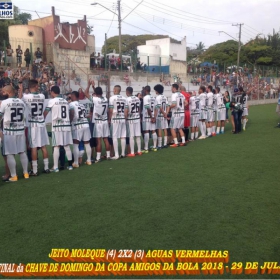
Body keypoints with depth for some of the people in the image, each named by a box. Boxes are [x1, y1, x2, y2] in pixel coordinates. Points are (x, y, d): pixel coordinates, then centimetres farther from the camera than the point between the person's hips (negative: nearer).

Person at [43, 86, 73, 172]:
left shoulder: (52, 101, -2)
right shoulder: (65, 101, 13)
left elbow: (45, 112, 2)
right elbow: (68, 113, 14)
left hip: (57, 126, -5)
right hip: (66, 125, 5)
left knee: (56, 147, -3)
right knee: (67, 146, 9)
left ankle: (55, 167, -2)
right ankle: (70, 165, 14)